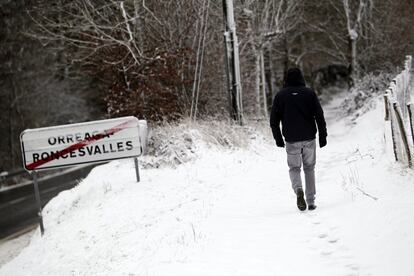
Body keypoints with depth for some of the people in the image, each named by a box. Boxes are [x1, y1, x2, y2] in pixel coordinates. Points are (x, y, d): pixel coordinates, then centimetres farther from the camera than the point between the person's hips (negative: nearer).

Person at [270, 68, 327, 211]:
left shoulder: (280, 95, 2)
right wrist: (323, 135, 3)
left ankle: (298, 189, -19)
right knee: (309, 168, 13)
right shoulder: (309, 93, 1)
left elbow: (274, 120, 3)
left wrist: (278, 138, 13)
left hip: (291, 140, -1)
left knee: (294, 168, 11)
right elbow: (319, 115, -3)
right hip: (309, 139, 1)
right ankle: (311, 201, 9)